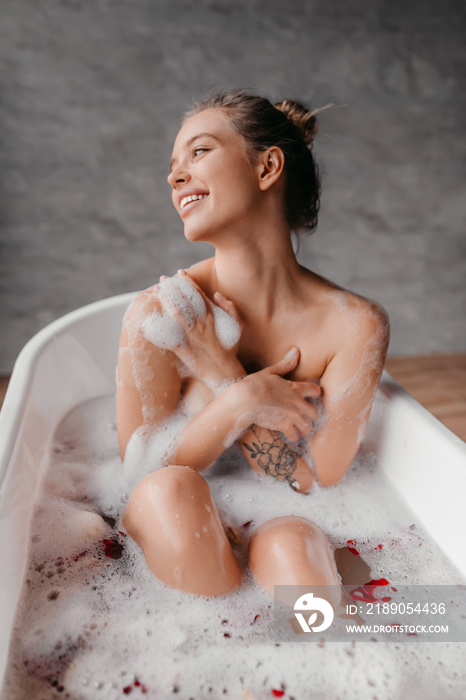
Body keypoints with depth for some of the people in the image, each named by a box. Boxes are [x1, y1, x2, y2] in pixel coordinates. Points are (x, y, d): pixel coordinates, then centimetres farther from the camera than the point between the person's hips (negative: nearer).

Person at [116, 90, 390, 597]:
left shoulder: (355, 325, -15)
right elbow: (142, 474, -10)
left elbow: (318, 482, -14)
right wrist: (241, 401, -26)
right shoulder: (158, 313, -16)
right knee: (168, 492, -32)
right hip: (182, 540, 2)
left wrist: (223, 379, -23)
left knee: (289, 543, -34)